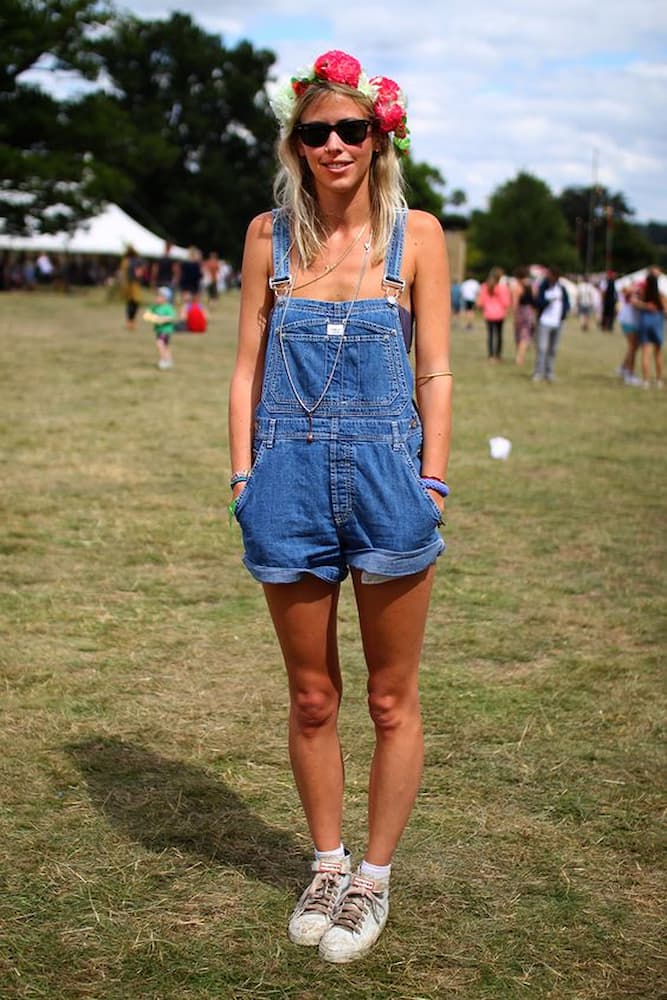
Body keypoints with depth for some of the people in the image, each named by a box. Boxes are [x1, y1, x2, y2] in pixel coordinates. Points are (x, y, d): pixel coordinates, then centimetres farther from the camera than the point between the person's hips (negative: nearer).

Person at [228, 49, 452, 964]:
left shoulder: (415, 233, -1)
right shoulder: (270, 234, 4)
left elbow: (435, 371, 0)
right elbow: (248, 365, 6)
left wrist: (432, 481, -6)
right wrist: (243, 475, 0)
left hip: (386, 476, -1)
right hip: (291, 479, 2)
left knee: (392, 700, 8)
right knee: (311, 698, 12)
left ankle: (374, 878, 25)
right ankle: (327, 865, 30)